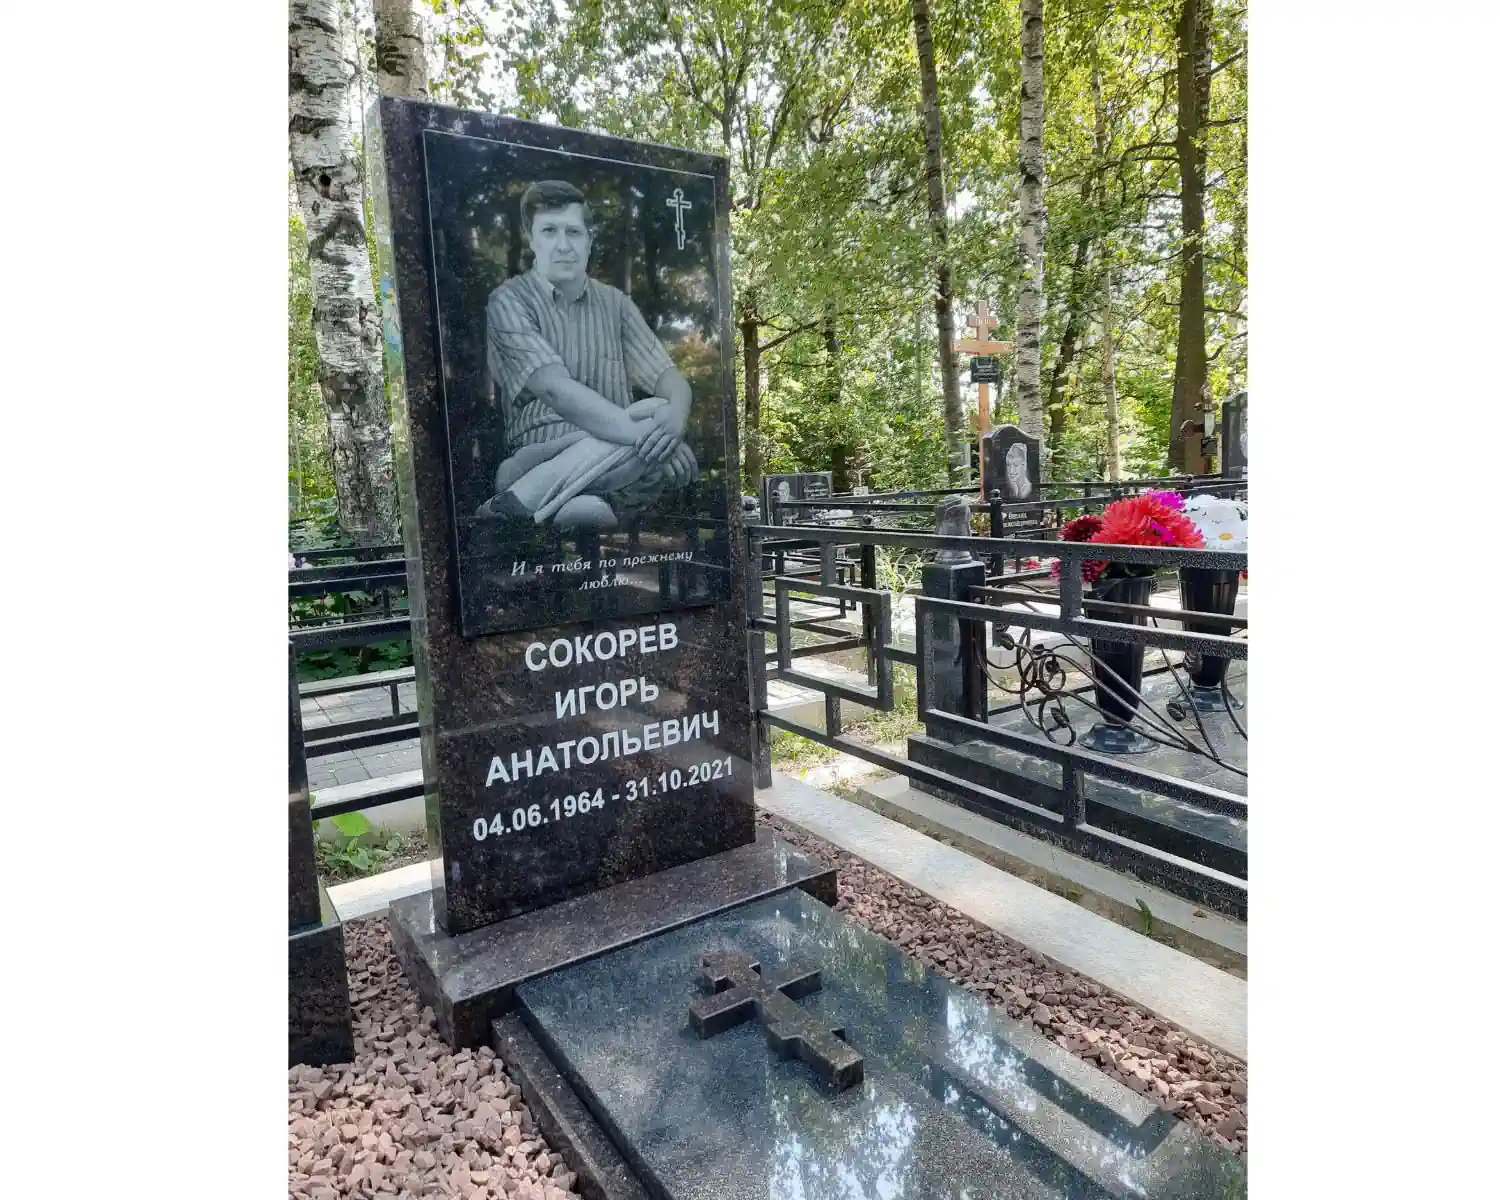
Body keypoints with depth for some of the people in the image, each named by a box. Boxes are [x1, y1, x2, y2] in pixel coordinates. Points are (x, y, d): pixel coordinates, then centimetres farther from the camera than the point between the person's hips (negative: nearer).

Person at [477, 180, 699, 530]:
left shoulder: (615, 303, 14)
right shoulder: (510, 300, -1)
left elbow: (670, 378, 3)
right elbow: (556, 389, -17)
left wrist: (675, 418, -22)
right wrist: (640, 434, -29)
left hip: (612, 458, 4)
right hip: (542, 452, -4)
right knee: (653, 428, -31)